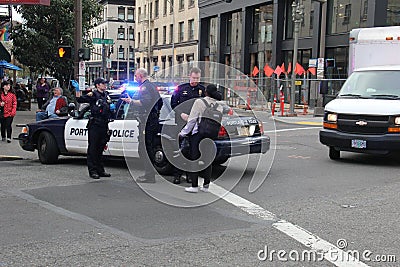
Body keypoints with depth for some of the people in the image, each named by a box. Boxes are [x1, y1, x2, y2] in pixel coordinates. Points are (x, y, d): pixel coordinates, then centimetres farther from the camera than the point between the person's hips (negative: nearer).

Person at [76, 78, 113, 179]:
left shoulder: (106, 95, 17)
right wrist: (77, 90, -29)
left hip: (104, 125, 7)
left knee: (100, 148, 13)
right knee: (93, 148, -3)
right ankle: (93, 171, 0)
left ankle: (100, 170, 19)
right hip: (95, 124, -7)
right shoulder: (93, 95, -4)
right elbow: (80, 100, -15)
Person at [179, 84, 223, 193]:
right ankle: (206, 186, 17)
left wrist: (183, 133, -1)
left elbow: (192, 120, -8)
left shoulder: (199, 102, -8)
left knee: (194, 158, 2)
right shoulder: (219, 106, 5)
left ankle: (194, 186, 2)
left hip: (197, 134, -4)